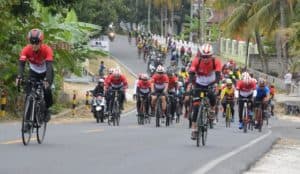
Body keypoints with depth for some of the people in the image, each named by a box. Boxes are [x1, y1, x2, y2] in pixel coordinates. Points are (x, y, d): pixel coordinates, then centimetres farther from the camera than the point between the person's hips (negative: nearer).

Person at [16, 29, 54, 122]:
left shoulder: (47, 50, -32)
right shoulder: (26, 50, -26)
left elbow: (49, 66, -41)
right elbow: (21, 64, -35)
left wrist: (47, 79, -57)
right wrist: (19, 77, -54)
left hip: (46, 72, -2)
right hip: (33, 72, 2)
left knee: (46, 90, -25)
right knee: (29, 91, -18)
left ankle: (46, 109, 1)